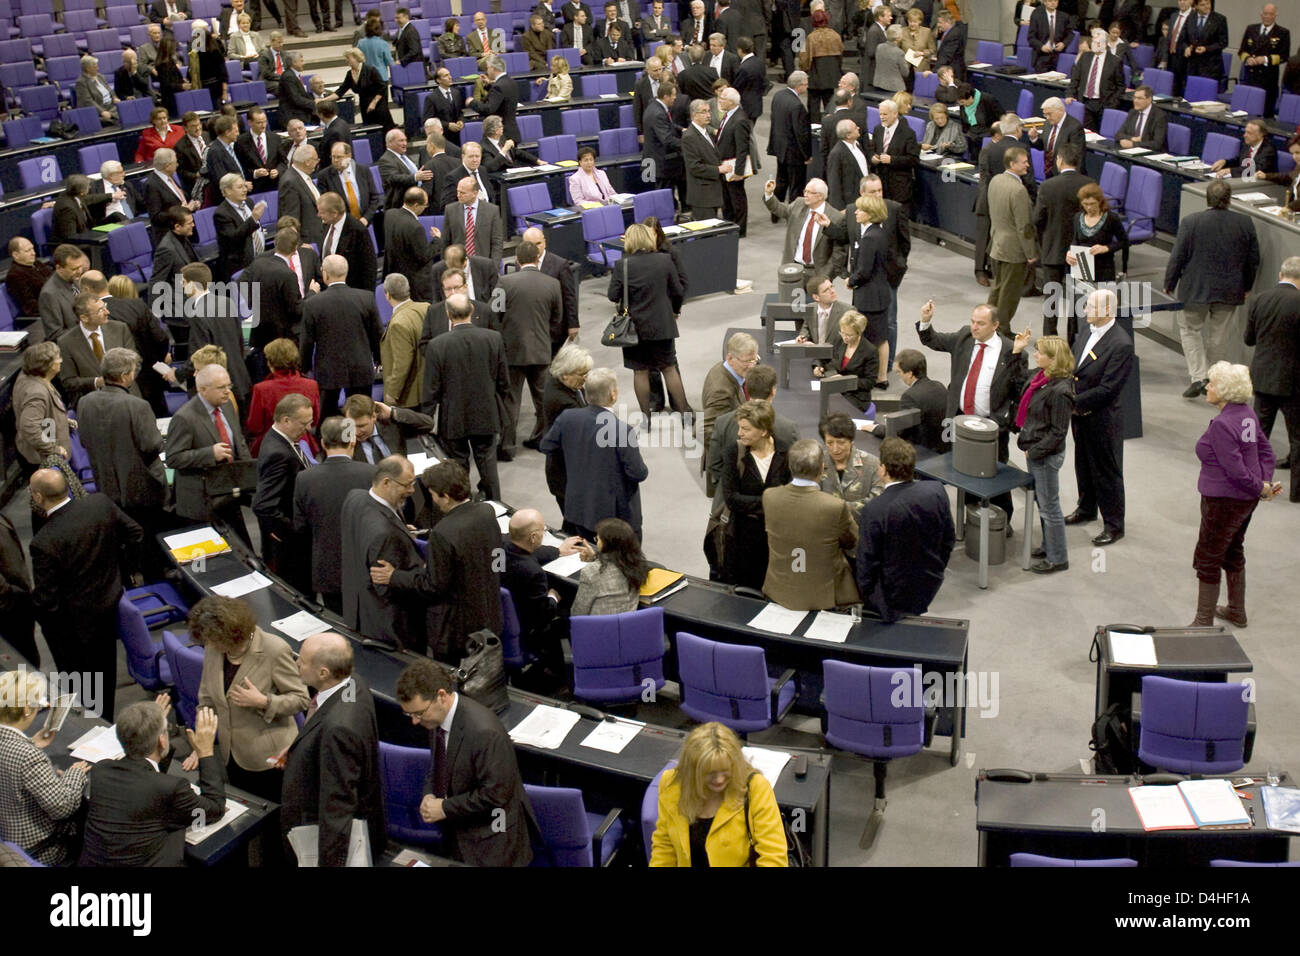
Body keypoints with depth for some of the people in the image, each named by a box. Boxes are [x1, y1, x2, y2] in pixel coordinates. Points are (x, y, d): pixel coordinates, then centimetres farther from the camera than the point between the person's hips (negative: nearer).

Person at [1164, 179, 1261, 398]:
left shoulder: (1190, 222, -14)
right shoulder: (1244, 222, -4)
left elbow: (1177, 257, -10)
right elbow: (1254, 259, 4)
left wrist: (1169, 284, 4)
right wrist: (1246, 286, 18)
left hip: (1196, 289, -3)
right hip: (1230, 290, 3)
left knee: (1190, 330, 12)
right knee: (1218, 335, 14)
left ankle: (1199, 377, -1)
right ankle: (1211, 378, 23)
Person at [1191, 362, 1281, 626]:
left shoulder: (1222, 425, -25)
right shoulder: (1248, 413, 2)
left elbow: (1236, 471, -25)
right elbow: (1266, 450, 8)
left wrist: (1262, 489, -11)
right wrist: (1266, 483, -1)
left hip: (1224, 501, -9)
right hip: (1247, 500, 9)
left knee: (1207, 560, 3)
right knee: (1233, 552, 24)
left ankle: (1204, 622, 11)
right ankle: (1236, 612, 39)